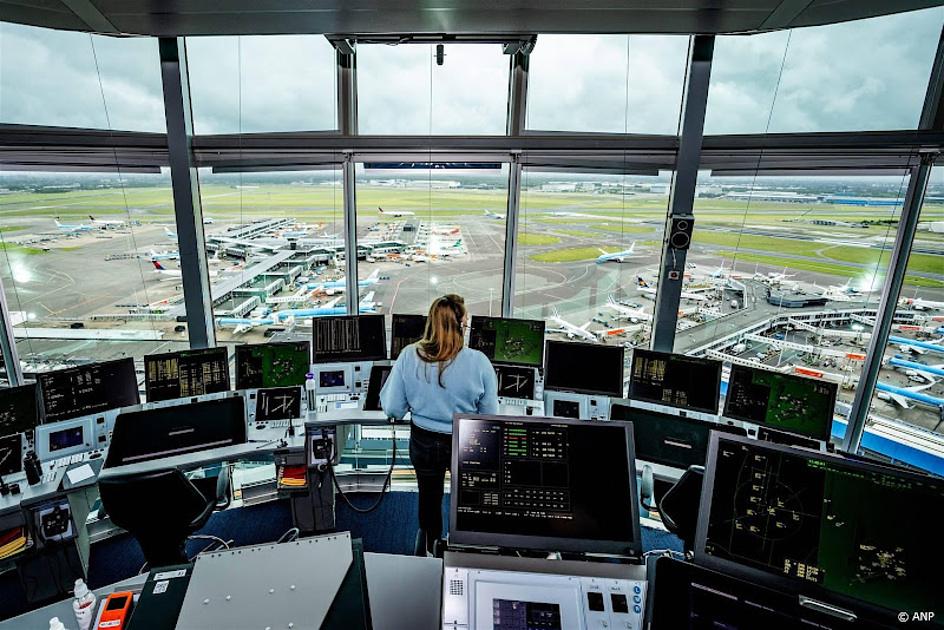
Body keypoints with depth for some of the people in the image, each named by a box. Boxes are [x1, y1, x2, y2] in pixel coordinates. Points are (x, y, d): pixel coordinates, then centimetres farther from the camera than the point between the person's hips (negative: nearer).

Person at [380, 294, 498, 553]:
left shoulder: (409, 356, -19)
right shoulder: (478, 362, -23)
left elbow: (392, 409, -11)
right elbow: (490, 416, -11)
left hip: (423, 442, 2)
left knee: (429, 498, 27)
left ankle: (429, 551, 49)